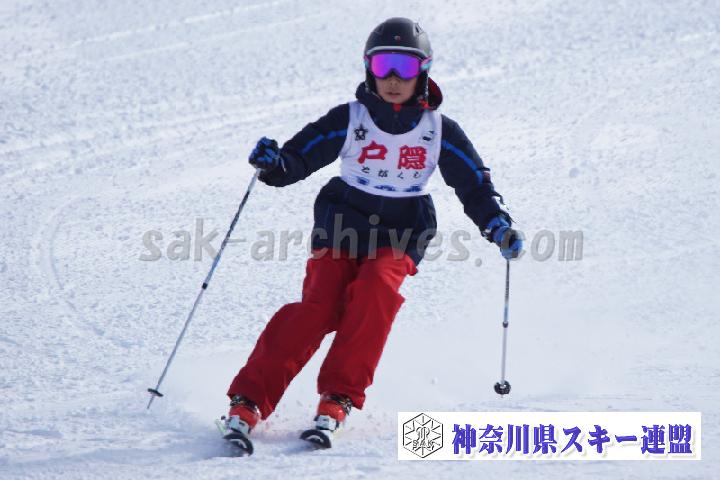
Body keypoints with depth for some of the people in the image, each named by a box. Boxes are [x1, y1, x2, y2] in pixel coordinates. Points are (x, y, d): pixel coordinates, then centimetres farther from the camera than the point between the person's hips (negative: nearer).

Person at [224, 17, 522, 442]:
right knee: (319, 306, -22)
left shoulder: (440, 131, 2)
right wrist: (275, 164, -27)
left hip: (400, 238, 1)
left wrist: (499, 227, -9)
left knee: (377, 288, -31)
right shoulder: (349, 120, -2)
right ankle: (250, 399, -24)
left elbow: (474, 184, 7)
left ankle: (340, 396, -25)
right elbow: (299, 159, -5)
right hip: (342, 228, -1)